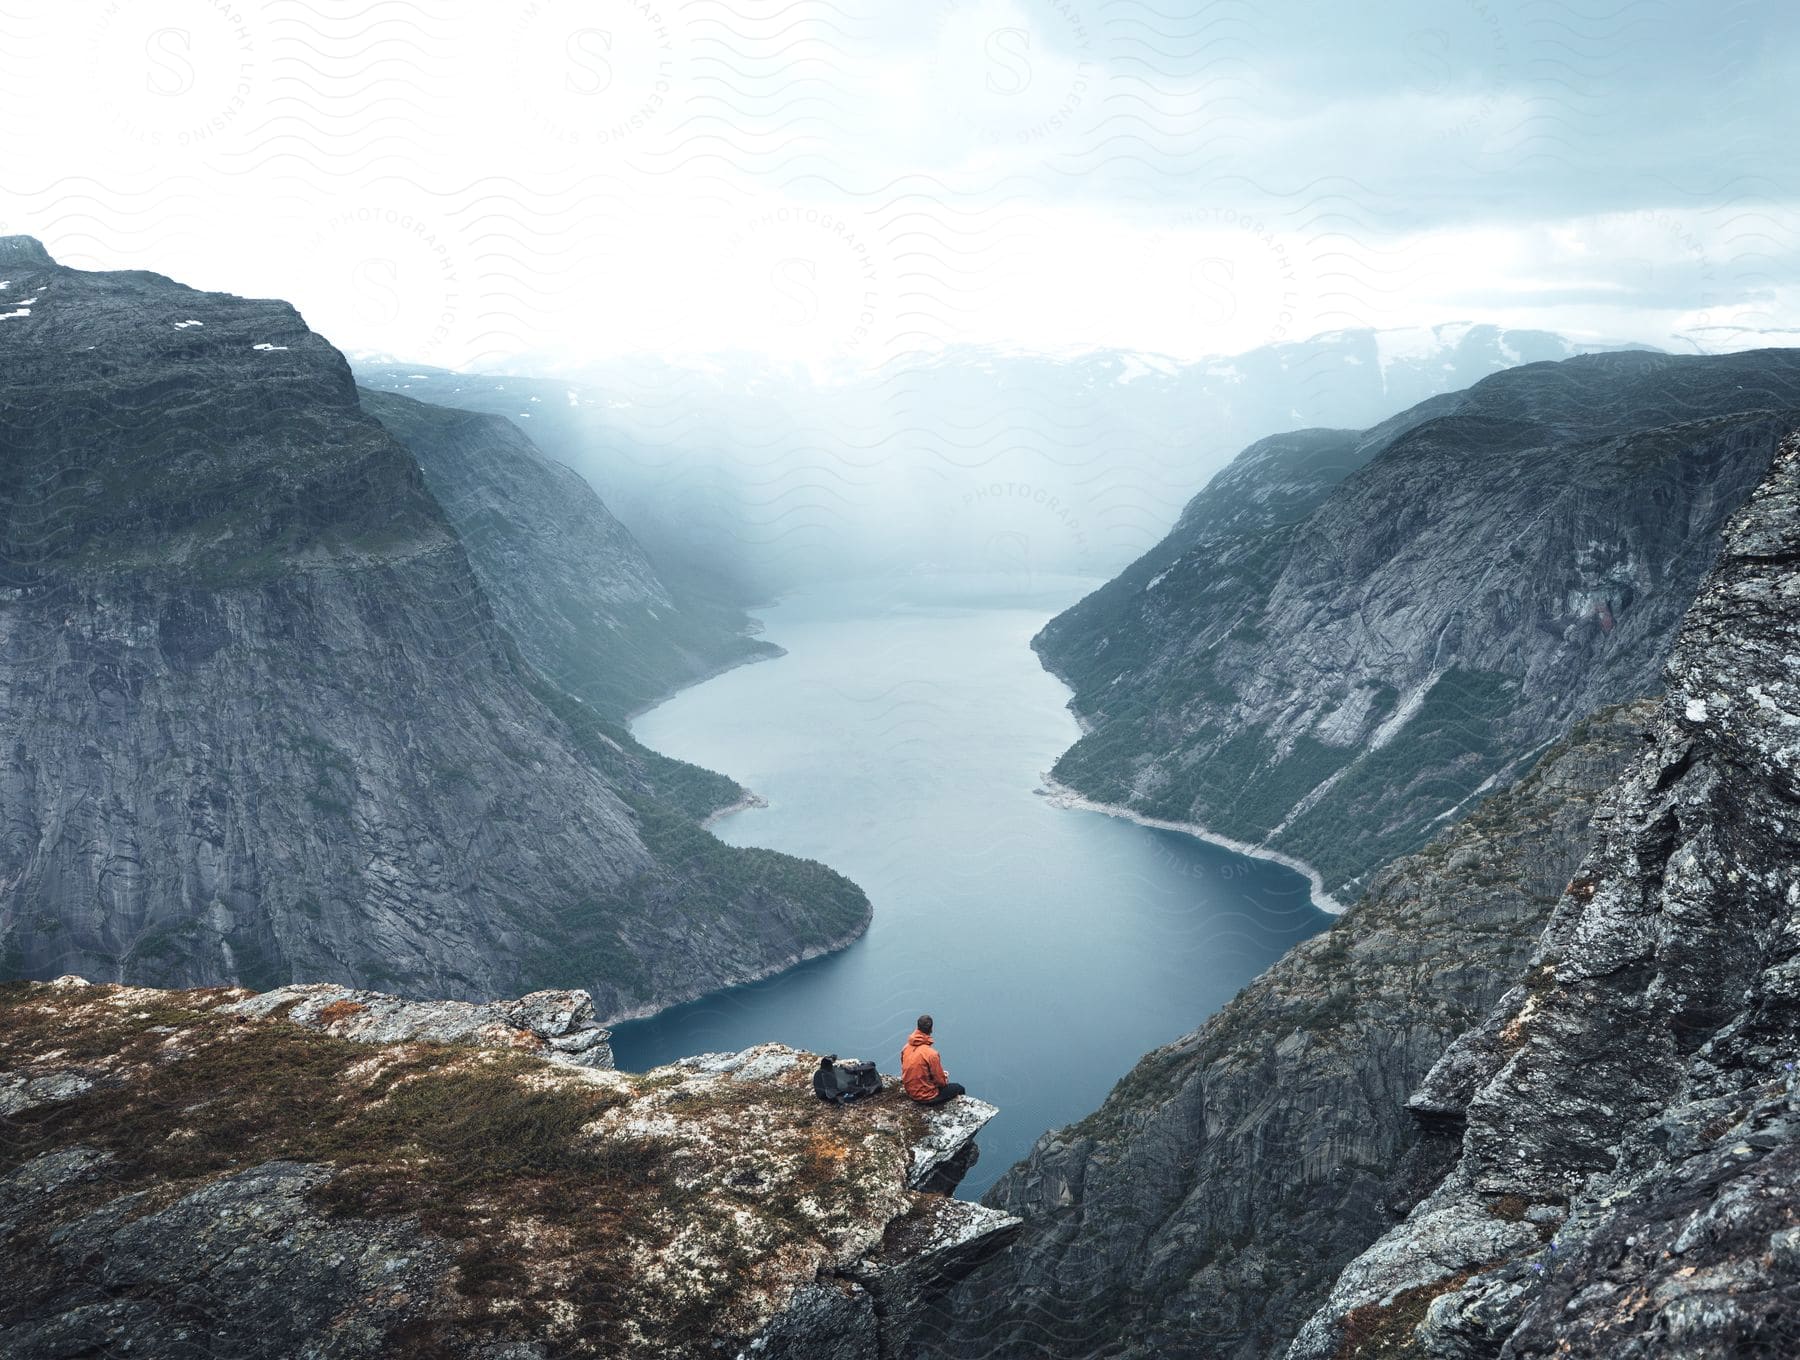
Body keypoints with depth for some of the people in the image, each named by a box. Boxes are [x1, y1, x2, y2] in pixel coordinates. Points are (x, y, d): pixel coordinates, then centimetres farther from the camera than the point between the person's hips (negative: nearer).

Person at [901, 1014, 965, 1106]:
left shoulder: (906, 1048, -6)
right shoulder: (931, 1053, -27)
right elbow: (941, 1082, -18)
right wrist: (945, 1080, 6)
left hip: (910, 1092, 7)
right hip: (927, 1097, -6)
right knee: (959, 1088, 13)